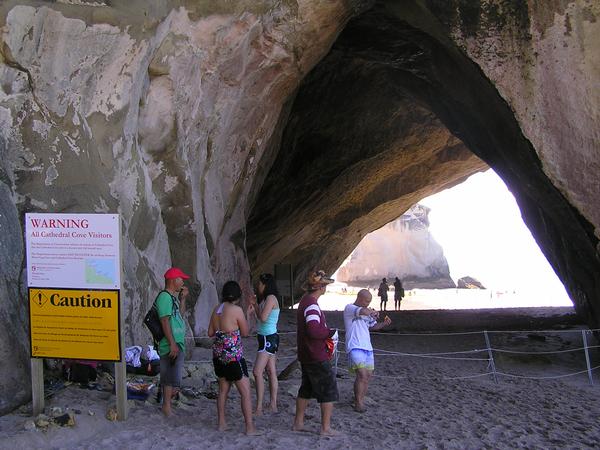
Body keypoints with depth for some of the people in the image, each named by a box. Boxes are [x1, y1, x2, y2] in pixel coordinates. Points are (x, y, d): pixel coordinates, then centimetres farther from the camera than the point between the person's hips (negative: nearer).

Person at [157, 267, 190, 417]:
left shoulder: (173, 296, 15)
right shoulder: (164, 297, -15)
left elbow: (180, 315, 26)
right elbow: (165, 321, -20)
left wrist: (183, 299, 13)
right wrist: (172, 343, -23)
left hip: (177, 343, 10)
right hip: (171, 344, -10)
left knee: (170, 374, 16)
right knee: (171, 375, -6)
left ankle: (168, 398, 25)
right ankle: (167, 405, 1)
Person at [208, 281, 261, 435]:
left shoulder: (216, 309, 5)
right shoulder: (237, 310, -15)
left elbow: (210, 333, 10)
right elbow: (245, 332, -4)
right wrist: (247, 315, 7)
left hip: (218, 355, 7)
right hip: (233, 355, -7)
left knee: (223, 389, 19)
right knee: (246, 392, -1)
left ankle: (221, 423, 25)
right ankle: (250, 427, -1)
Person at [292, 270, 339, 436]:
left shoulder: (304, 301, 12)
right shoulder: (312, 304, -21)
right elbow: (313, 330, -31)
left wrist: (327, 332, 10)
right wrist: (332, 332, -17)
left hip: (306, 355, 10)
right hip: (317, 357, -10)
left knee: (306, 389, 20)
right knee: (329, 391, 0)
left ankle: (298, 423, 27)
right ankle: (326, 428, 4)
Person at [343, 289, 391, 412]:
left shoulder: (367, 312, 19)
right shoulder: (349, 308, -6)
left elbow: (373, 326, 28)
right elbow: (363, 311, -25)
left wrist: (384, 323, 9)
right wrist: (373, 312, -5)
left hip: (367, 348, 8)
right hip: (355, 347, -8)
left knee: (368, 375, 7)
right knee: (362, 375, -16)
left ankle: (360, 400, 18)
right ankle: (358, 403, -8)